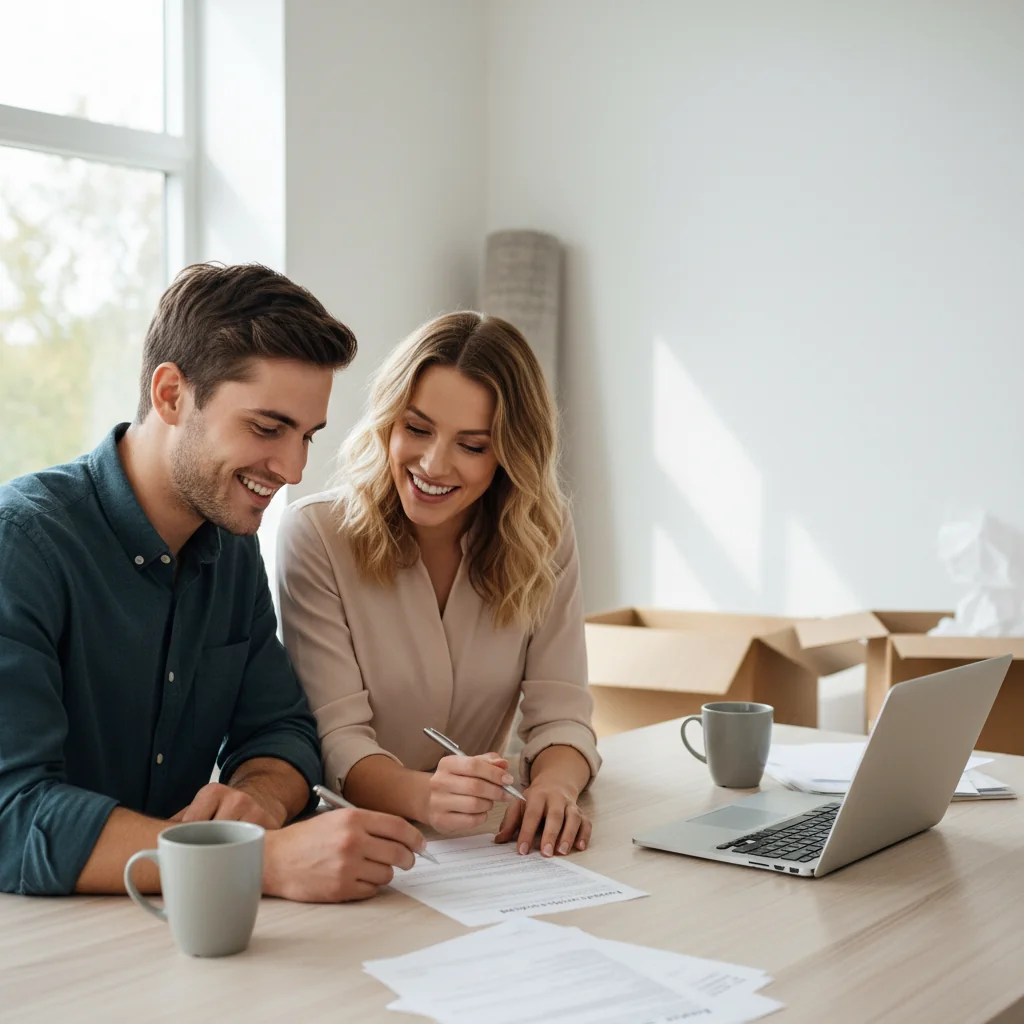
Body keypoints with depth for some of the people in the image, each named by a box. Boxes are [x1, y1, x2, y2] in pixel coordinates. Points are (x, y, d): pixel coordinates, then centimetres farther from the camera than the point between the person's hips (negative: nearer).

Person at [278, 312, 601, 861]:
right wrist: (424, 797, -35)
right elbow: (336, 736, -15)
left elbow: (559, 714, -5)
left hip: (483, 841, 3)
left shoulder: (544, 535, -1)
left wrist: (553, 787, -28)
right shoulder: (316, 534, -11)